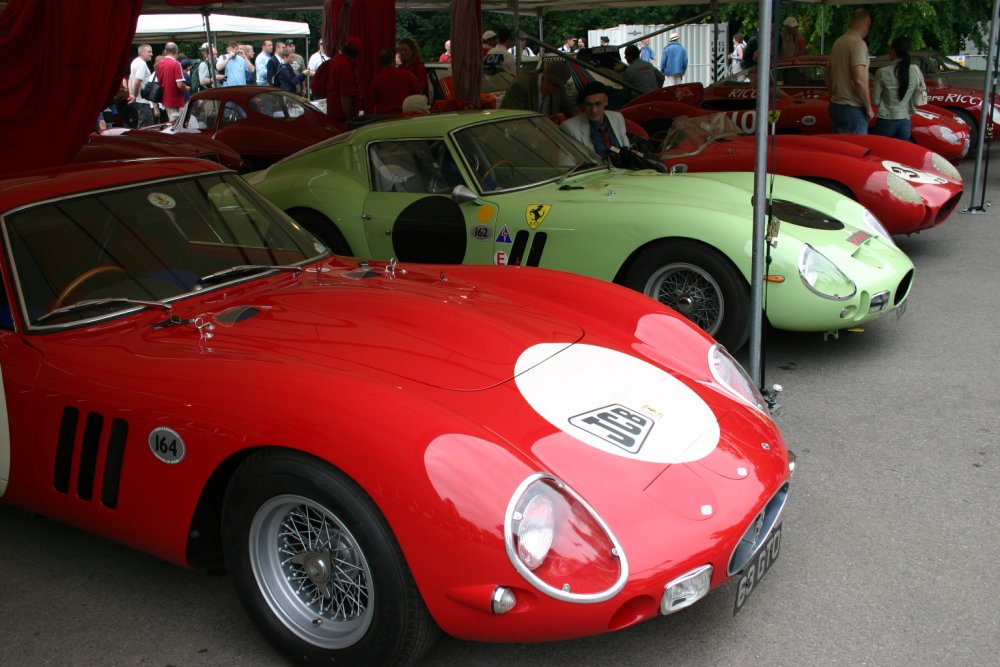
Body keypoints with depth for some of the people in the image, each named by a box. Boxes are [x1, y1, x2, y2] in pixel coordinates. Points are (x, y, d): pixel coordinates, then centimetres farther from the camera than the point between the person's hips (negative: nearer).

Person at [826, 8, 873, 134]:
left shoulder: (838, 42, 10)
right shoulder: (859, 44, -15)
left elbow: (828, 73, 20)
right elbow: (859, 80, -21)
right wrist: (869, 108, -12)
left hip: (835, 106, 9)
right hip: (853, 109, -9)